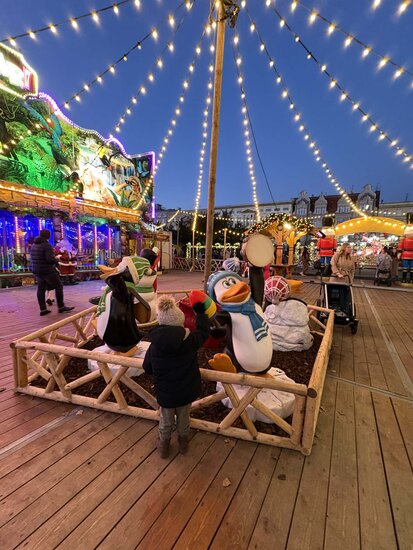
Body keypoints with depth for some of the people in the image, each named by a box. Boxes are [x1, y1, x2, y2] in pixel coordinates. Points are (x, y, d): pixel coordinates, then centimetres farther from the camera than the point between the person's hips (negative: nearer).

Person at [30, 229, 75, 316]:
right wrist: (56, 260, -6)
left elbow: (33, 258, 16)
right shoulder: (47, 245, -17)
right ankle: (61, 307, 5)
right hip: (47, 271, -8)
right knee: (59, 286, 2)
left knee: (41, 289, 8)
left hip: (37, 271, 8)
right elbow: (50, 259, -26)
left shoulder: (34, 245, 10)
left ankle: (43, 310, 10)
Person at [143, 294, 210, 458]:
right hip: (186, 391, 0)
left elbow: (147, 369, -4)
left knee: (166, 421, 28)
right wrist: (200, 313, 8)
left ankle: (164, 445, 50)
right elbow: (204, 332, -4)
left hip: (165, 393, 0)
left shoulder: (154, 345, -19)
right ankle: (183, 442, 52)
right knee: (183, 419, 28)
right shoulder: (190, 340, -24)